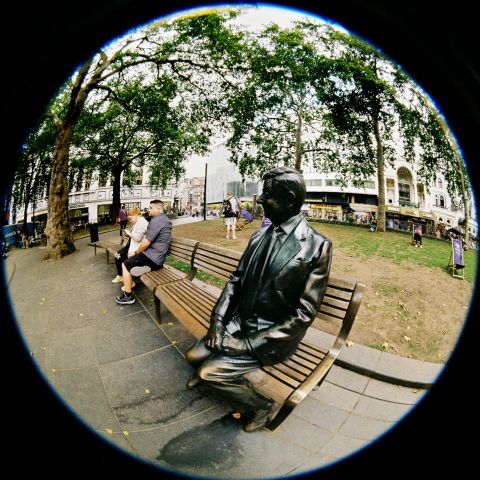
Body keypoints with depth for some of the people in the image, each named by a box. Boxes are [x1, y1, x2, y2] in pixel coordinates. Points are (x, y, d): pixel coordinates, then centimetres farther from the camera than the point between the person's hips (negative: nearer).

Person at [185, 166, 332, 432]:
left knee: (209, 372, -11)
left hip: (273, 336, -5)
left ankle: (263, 406, 14)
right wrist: (218, 319, -8)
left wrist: (250, 344, -19)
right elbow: (237, 279, 6)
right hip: (239, 322, 6)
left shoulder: (317, 246, -18)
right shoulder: (259, 236, 2)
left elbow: (304, 313, -18)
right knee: (193, 356, 1)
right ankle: (207, 370, 37)